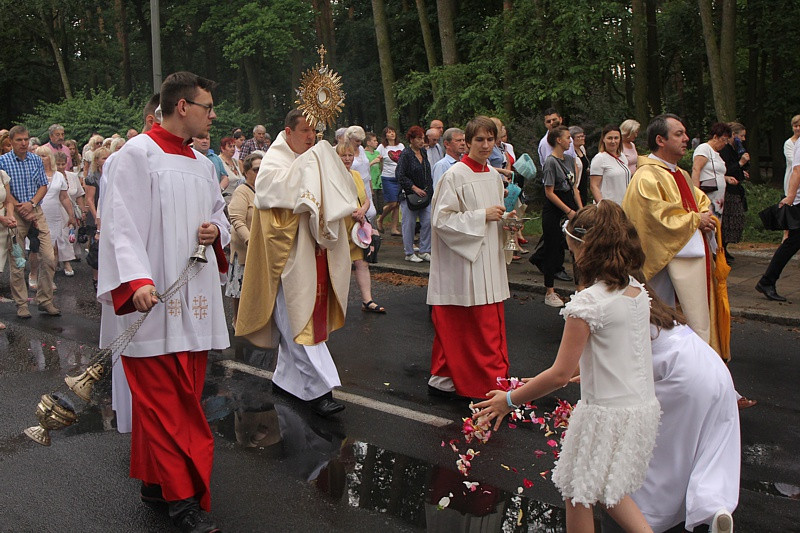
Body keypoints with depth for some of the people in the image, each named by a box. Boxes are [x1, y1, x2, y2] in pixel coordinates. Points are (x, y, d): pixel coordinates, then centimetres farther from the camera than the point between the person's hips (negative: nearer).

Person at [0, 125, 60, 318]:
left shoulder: (36, 160, 8)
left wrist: (31, 203, -10)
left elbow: (43, 186, 6)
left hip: (36, 212, 3)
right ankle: (21, 304, 12)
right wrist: (21, 210, -12)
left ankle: (45, 300, 10)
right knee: (17, 262, 2)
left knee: (49, 257, -2)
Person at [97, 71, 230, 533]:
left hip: (194, 297, 8)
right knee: (165, 399, -4)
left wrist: (217, 230, 1)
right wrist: (137, 280, -28)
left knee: (182, 395, 11)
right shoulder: (137, 155, -7)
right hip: (154, 302, -8)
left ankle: (156, 479, 25)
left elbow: (220, 212, 26)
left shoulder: (202, 164, 16)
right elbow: (122, 222, -15)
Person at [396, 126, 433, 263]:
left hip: (425, 194, 6)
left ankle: (424, 251, 12)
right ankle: (409, 253, 13)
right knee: (409, 224, 1)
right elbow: (400, 175, -15)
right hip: (409, 195, -6)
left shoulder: (423, 152, 10)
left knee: (428, 222, 1)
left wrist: (429, 189, 13)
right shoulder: (405, 154, -11)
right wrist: (415, 188, -17)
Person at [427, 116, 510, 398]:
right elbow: (442, 219, -17)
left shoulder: (494, 176, 12)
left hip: (488, 261, 8)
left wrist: (506, 218, 2)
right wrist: (482, 216, -17)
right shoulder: (455, 176, -12)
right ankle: (444, 380, 10)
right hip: (463, 262, -8)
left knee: (491, 323, 10)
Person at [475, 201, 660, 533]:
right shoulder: (638, 291, 3)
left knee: (577, 494, 12)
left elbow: (560, 374, -20)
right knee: (607, 489, 26)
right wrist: (575, 373, 23)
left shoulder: (587, 303, -21)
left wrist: (510, 400, -9)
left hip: (607, 413, -8)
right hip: (644, 408, 8)